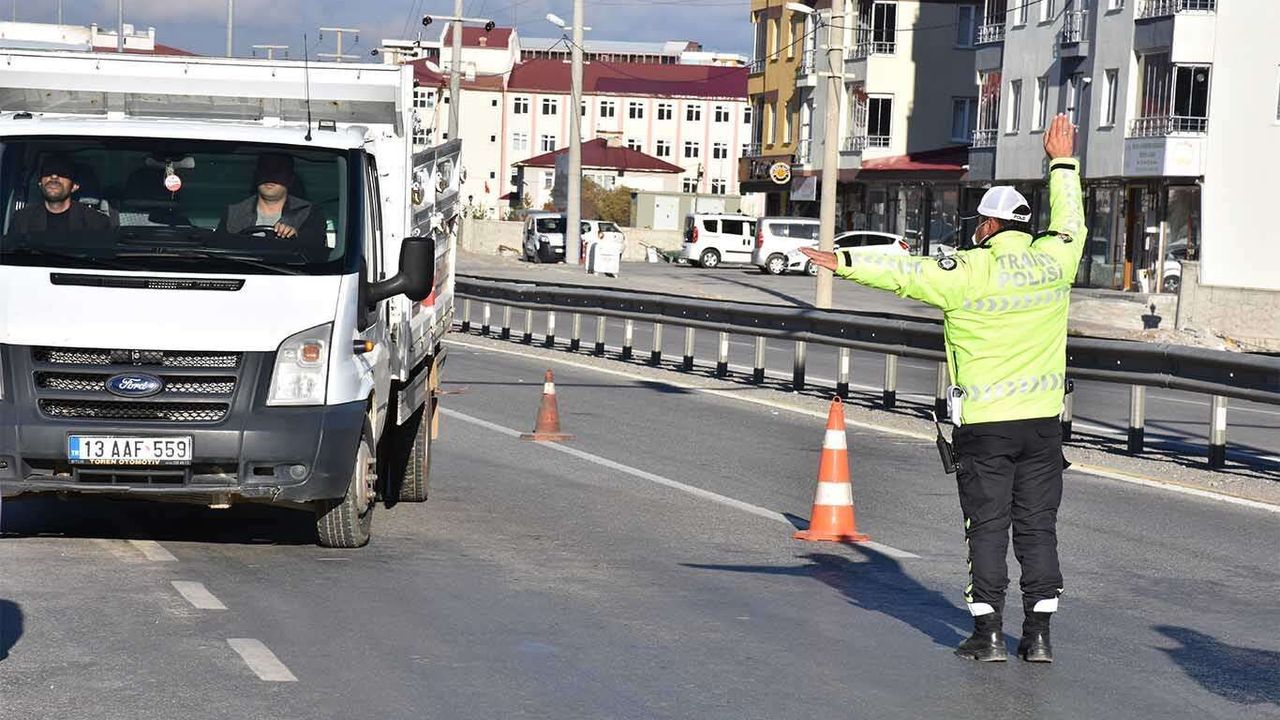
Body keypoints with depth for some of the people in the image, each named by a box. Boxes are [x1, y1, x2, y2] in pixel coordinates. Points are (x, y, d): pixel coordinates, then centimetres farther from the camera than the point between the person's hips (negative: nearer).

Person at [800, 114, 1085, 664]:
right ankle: (1038, 635, 6)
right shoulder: (1052, 263, 3)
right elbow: (1069, 224, 22)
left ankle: (988, 633, 2)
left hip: (984, 423, -4)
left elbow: (904, 273, -14)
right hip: (1042, 420, 4)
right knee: (1038, 527, 7)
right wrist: (1063, 164, 33)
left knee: (987, 527, 2)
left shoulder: (970, 272, -11)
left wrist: (845, 264, -7)